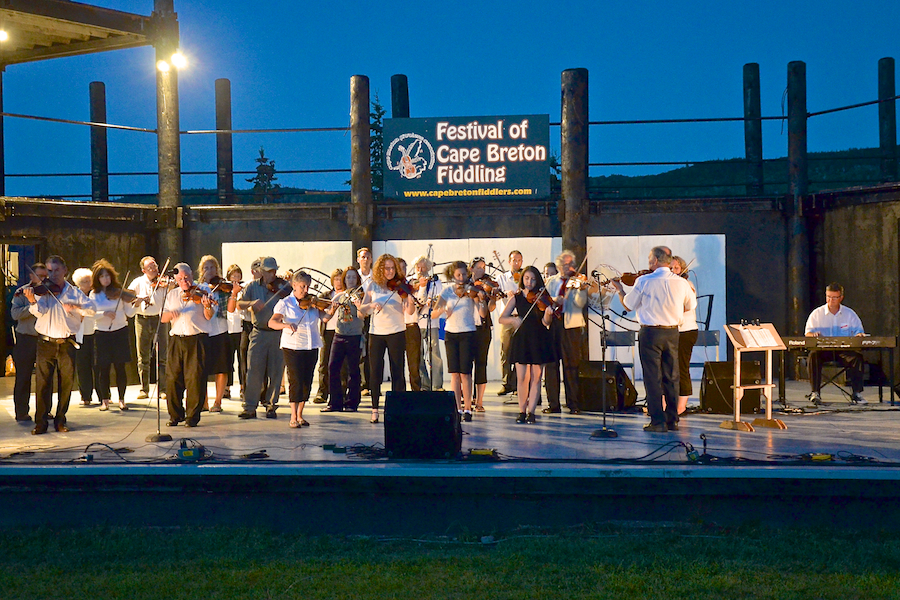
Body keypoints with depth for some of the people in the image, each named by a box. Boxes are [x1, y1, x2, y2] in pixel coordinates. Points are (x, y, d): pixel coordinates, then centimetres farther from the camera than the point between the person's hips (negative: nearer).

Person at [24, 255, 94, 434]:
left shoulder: (74, 292, 9)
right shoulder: (43, 291, 3)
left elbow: (91, 309, -1)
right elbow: (39, 311, -14)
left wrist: (75, 307, -18)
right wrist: (32, 300, -34)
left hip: (67, 344, 2)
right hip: (46, 343, -2)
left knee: (67, 383, 4)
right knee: (43, 383, -2)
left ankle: (60, 420, 17)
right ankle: (40, 422, 6)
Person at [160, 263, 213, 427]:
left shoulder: (202, 291, 6)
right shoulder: (172, 295, 17)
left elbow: (209, 316, -4)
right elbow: (162, 318, 12)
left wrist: (207, 306, -25)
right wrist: (170, 314, -9)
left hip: (196, 340, -4)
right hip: (176, 340, 4)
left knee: (195, 378, -5)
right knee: (173, 378, 2)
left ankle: (193, 416, 3)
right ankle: (175, 415, 14)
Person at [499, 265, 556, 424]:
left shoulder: (542, 297, 1)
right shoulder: (516, 298, 6)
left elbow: (545, 322, -9)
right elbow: (502, 319, 3)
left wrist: (548, 313, -30)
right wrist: (513, 319, -17)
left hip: (539, 340, -1)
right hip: (521, 338, 1)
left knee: (536, 378, 0)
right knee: (522, 377, 0)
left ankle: (531, 411, 7)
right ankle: (522, 411, 10)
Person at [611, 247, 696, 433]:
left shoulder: (643, 281, -11)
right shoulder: (681, 282, -1)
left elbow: (628, 305, 1)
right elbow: (691, 306, 14)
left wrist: (620, 289, 18)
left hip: (651, 333, -4)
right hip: (672, 333, 4)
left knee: (653, 378, 0)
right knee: (671, 377, 12)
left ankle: (658, 421, -1)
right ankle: (672, 420, 16)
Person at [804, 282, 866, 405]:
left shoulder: (849, 313, 11)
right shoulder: (817, 313, 9)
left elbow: (859, 332, 9)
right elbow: (808, 334, 5)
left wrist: (859, 335, -17)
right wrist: (813, 334, -21)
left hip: (843, 350, 1)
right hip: (823, 349, -1)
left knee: (857, 357, -30)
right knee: (813, 355, -34)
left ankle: (857, 393, -23)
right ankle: (815, 393, -31)